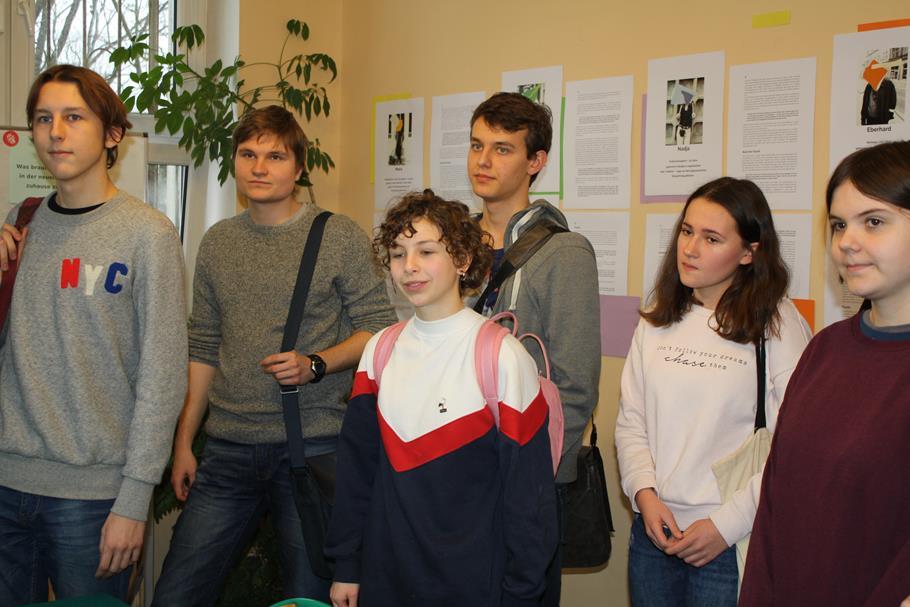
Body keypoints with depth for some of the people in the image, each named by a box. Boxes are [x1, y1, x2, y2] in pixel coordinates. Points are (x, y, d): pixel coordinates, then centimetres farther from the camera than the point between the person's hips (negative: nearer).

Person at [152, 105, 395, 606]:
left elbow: (378, 328, -2)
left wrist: (314, 366, -18)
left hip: (314, 448, -4)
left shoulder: (340, 236, -2)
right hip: (229, 452, 4)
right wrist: (183, 441, 13)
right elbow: (204, 348, 15)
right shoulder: (216, 242, 11)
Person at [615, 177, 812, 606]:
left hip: (734, 544, -4)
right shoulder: (658, 320, 6)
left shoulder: (778, 325, -9)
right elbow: (630, 421, 7)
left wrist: (728, 524, -15)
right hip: (652, 531, 4)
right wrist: (644, 492, -8)